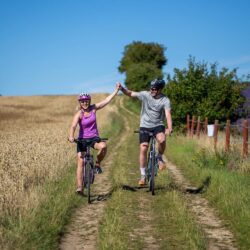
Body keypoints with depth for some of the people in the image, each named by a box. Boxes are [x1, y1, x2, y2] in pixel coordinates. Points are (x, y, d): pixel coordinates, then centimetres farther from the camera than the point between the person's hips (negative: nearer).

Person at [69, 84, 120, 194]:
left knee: (103, 146, -32)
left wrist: (116, 90, -8)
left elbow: (107, 100, -3)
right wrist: (71, 136, -45)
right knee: (80, 163, -9)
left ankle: (97, 164, -5)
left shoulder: (93, 108, -1)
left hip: (94, 138, 2)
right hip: (82, 139, -2)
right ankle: (79, 187, -7)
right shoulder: (79, 114, -11)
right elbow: (73, 126, -27)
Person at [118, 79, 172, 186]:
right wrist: (122, 88, -27)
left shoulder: (165, 100, -11)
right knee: (143, 149, -8)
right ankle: (143, 175, 6)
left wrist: (169, 128, -36)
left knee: (161, 140, -33)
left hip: (158, 125, -1)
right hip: (145, 126, 1)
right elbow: (130, 94, -7)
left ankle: (160, 158, -1)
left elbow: (168, 114, -21)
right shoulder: (145, 95, -7)